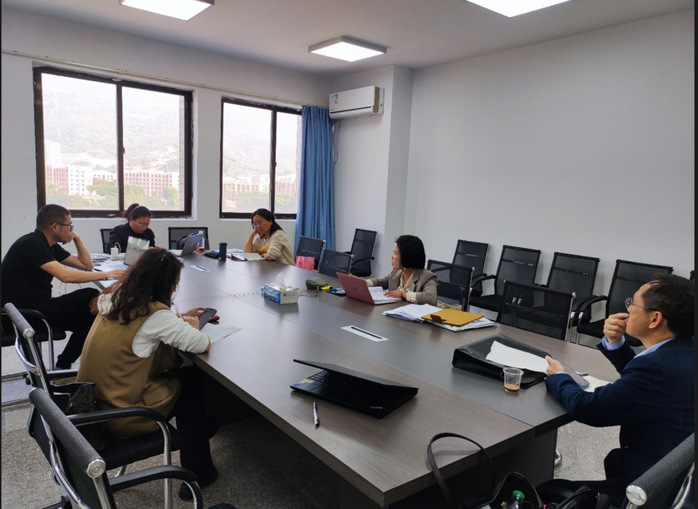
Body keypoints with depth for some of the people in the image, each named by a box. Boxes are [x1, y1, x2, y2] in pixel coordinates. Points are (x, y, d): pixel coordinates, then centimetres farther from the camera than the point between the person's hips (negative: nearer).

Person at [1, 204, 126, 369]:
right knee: (91, 297, -16)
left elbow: (87, 265, 16)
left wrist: (76, 238, 4)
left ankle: (64, 364, 9)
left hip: (36, 306, 10)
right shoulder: (32, 244, -18)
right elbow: (65, 276, -29)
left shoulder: (49, 245, 12)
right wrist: (107, 274, -23)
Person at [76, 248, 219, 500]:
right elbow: (203, 344, -23)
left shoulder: (117, 298, 0)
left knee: (179, 369, 17)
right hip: (120, 416, -8)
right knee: (191, 381, 13)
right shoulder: (154, 313, -25)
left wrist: (180, 319, 8)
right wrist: (191, 327, -2)